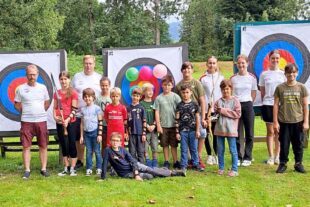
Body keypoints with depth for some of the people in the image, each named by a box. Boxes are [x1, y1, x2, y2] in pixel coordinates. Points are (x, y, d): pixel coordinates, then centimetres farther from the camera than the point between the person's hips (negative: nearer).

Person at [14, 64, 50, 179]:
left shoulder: (42, 87, 6)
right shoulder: (21, 89, 0)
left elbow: (47, 103, 16)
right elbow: (17, 105, 8)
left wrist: (40, 112, 8)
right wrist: (25, 112, 3)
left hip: (41, 121, 2)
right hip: (26, 121, -1)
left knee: (43, 146, 5)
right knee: (26, 146, 0)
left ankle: (44, 169, 14)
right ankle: (27, 170, 7)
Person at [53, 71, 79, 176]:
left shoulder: (73, 93, -3)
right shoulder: (57, 93, 10)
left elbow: (74, 109, -8)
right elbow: (55, 107, 12)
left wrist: (68, 119, -19)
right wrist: (55, 116, -5)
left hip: (71, 122, -4)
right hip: (59, 122, 4)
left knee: (71, 144, 0)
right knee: (63, 145, 10)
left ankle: (72, 168, 8)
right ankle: (66, 168, 19)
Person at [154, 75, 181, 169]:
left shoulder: (175, 96, 0)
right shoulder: (159, 98, 0)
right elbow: (157, 112, -1)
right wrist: (158, 125, -5)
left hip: (173, 124, 0)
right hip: (163, 125, 0)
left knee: (174, 144, 8)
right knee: (165, 144, 9)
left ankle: (175, 162, 17)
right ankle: (166, 162, 19)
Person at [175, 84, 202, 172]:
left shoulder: (194, 104, 2)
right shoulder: (179, 105, 1)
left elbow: (197, 118, 5)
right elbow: (177, 119, 1)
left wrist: (197, 130, 1)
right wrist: (177, 132, -1)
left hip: (193, 130, 0)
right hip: (183, 130, 0)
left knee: (194, 148, 8)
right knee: (184, 149, 6)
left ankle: (196, 164, 18)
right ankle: (183, 165, 14)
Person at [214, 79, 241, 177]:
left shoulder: (235, 101, -2)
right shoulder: (218, 101, 7)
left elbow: (237, 114, -10)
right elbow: (214, 112, 6)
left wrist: (224, 111, -12)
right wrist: (216, 113, -17)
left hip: (231, 129, -3)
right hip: (220, 129, 4)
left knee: (233, 150, 2)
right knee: (220, 150, 11)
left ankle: (234, 169, 11)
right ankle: (221, 168, 23)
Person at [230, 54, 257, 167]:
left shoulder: (252, 77, 1)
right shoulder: (233, 78, 3)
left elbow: (254, 93, 7)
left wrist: (247, 103, 0)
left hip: (248, 105, 0)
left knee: (249, 133, 3)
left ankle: (247, 158, 13)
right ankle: (238, 157, 13)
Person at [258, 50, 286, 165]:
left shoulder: (283, 74, 5)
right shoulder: (264, 74, 4)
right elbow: (262, 92, 8)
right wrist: (264, 103, 5)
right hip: (268, 105, -1)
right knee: (270, 131, 2)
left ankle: (277, 156, 15)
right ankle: (271, 156, 9)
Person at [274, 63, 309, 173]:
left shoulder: (302, 87, 1)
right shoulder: (280, 88, -1)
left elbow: (305, 106, 3)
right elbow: (276, 105, 0)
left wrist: (306, 122, -1)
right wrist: (275, 122, -3)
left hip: (298, 121, 1)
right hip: (284, 121, -1)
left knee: (298, 144, 9)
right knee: (284, 144, 6)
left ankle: (298, 164, 23)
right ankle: (282, 164, 18)